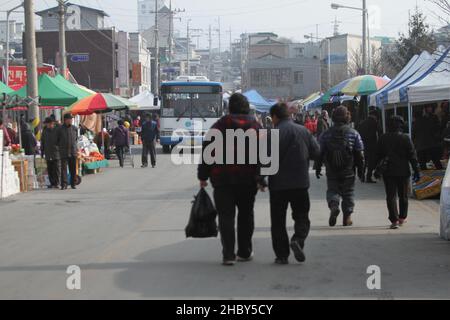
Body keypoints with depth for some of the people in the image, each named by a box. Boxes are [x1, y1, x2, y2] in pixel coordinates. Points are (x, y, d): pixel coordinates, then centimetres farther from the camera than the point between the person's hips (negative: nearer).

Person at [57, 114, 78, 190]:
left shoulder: (74, 128, 6)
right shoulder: (60, 129, -2)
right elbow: (57, 140, 8)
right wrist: (60, 147, 12)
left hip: (73, 151, 3)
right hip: (64, 152, -3)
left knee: (73, 169, 6)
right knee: (63, 168, -8)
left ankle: (73, 184, 17)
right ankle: (64, 184, -7)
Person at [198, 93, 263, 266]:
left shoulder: (220, 125, -2)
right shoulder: (255, 126, 4)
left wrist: (203, 176, 2)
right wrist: (261, 178, 9)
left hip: (223, 178, -2)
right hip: (248, 179, 2)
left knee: (226, 215, -1)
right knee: (246, 214, 16)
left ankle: (228, 254, -9)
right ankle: (244, 252, 22)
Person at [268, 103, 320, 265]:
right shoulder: (304, 131, 4)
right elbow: (316, 152, 6)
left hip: (278, 183, -3)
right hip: (301, 182, 3)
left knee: (278, 220, 6)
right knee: (302, 216, 13)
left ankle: (282, 255, 4)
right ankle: (298, 239, -14)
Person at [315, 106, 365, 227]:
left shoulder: (326, 134, -1)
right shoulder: (354, 133, -3)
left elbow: (320, 152, 2)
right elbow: (359, 154, -2)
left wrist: (318, 168, 11)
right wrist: (360, 169, 7)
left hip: (331, 171, 0)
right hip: (348, 171, 0)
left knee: (332, 190, 12)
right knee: (348, 192, 11)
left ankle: (333, 205, -18)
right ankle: (347, 216, 11)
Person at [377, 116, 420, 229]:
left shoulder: (383, 138, 0)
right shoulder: (405, 138, -7)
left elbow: (379, 155, 8)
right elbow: (412, 156, -6)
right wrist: (416, 170, -2)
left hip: (388, 171, 1)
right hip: (403, 172, 0)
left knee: (391, 196, 0)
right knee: (403, 196, 14)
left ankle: (394, 220, -10)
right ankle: (402, 218, 24)